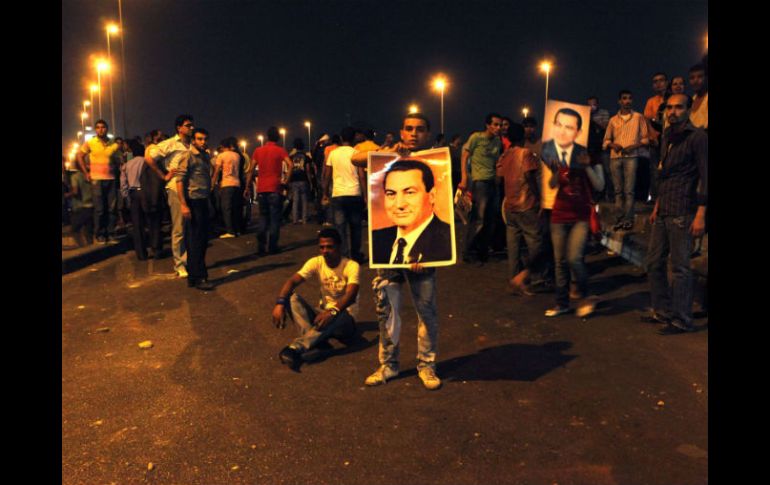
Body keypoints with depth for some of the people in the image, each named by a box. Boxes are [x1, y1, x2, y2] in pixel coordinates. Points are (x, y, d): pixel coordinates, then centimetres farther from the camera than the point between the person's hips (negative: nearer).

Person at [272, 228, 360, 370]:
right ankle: (311, 341, -38)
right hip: (322, 313, 4)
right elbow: (292, 281, -15)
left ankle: (296, 347, -47)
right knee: (292, 298, -20)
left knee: (337, 315, -41)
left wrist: (333, 311, -49)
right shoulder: (316, 262, -3)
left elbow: (351, 295, -31)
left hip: (344, 318, -4)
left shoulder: (351, 266, -14)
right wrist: (280, 303, -34)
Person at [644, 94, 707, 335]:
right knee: (654, 263, 11)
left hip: (682, 213, -8)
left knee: (679, 267, -4)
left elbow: (705, 177, -12)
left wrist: (701, 215, -17)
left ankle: (682, 320, 6)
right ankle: (663, 311, 24)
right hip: (663, 212, 8)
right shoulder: (667, 136, 17)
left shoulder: (697, 137, -7)